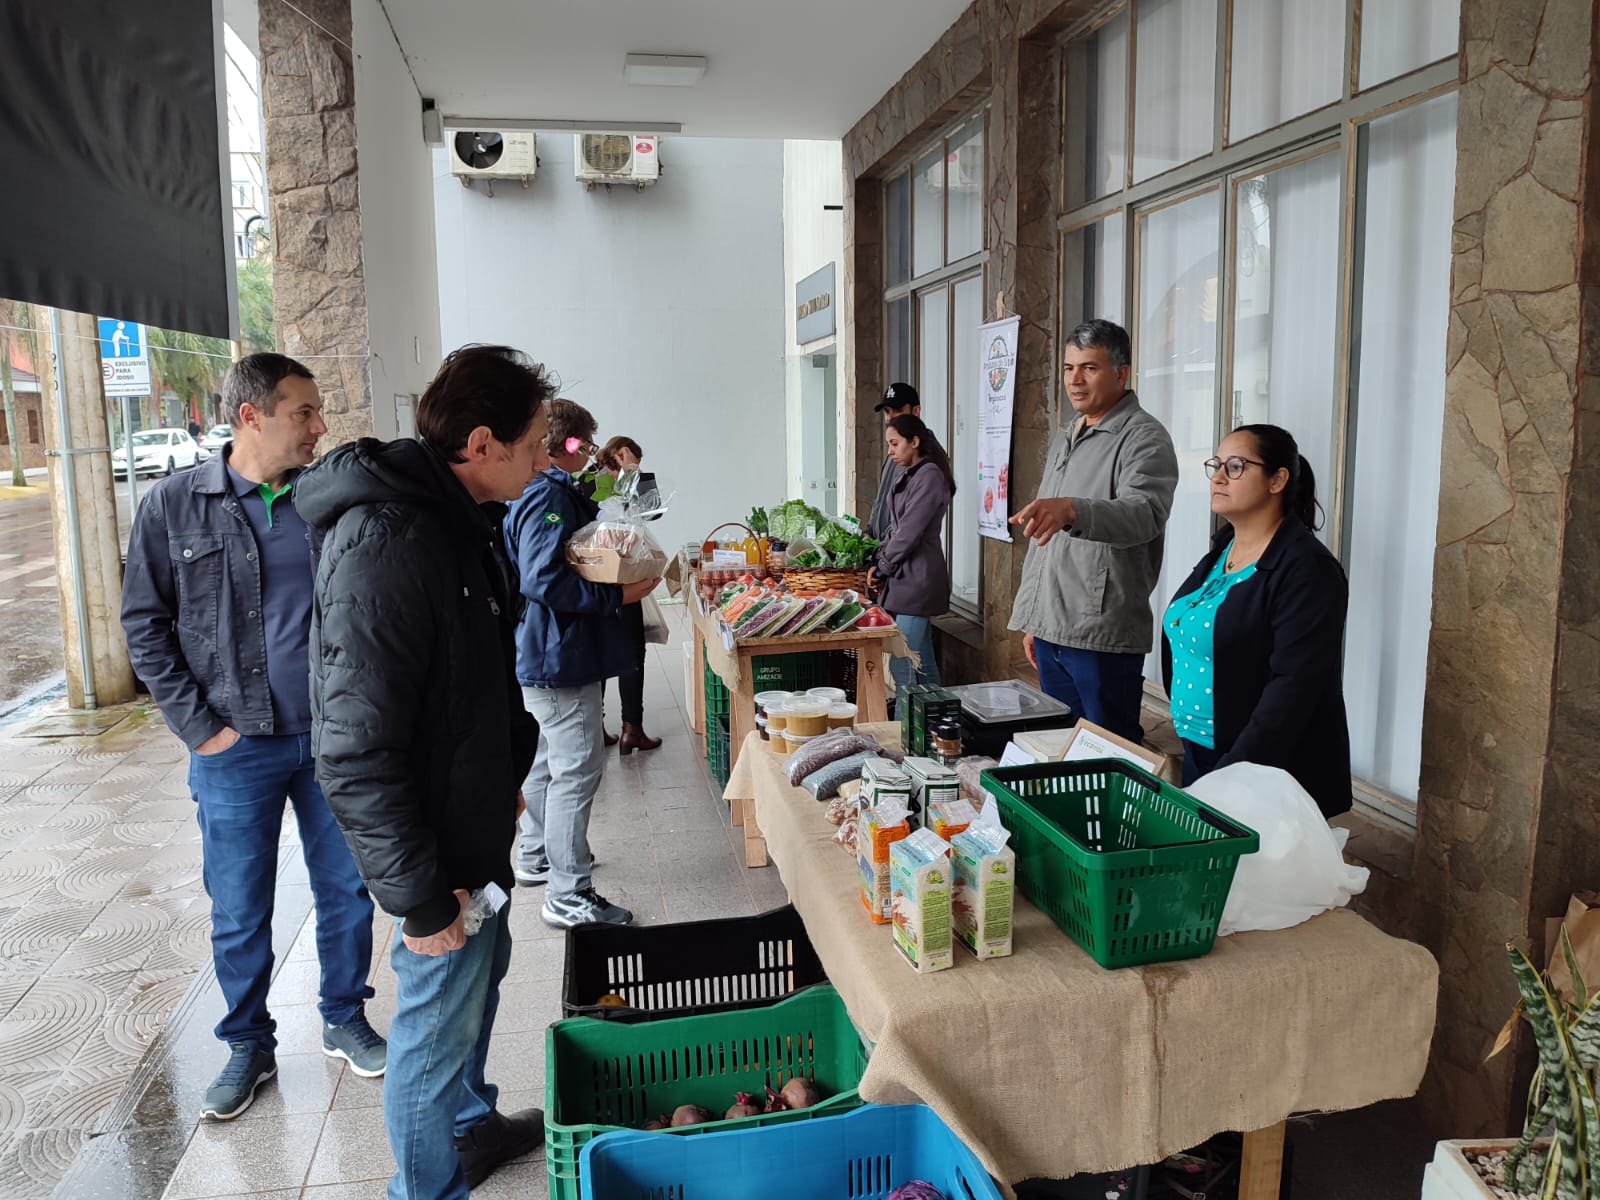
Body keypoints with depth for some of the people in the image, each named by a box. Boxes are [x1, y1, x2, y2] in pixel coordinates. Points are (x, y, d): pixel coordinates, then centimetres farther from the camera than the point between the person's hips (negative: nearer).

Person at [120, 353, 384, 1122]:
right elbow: (145, 623, -1)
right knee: (239, 914, 10)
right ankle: (248, 1046, 31)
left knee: (346, 891, 13)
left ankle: (345, 1020, 33)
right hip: (236, 749, -2)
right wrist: (199, 727, -6)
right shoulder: (174, 506, -4)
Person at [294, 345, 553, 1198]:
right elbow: (355, 753, -29)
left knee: (480, 977, 27)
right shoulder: (383, 545, -29)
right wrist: (419, 895, -23)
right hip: (435, 852, -10)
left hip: (476, 822, 10)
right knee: (440, 1021, 9)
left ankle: (473, 1125, 50)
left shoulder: (461, 519, 4)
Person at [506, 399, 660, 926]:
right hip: (561, 657, -11)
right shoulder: (550, 496, -20)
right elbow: (543, 580, -28)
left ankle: (536, 855, 40)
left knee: (549, 759, 24)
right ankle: (567, 894, 3)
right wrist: (617, 595, -24)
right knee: (577, 770, -5)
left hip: (543, 652, 11)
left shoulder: (543, 491, 13)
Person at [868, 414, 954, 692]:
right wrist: (881, 561, 5)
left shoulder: (929, 475, -12)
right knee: (922, 664, 13)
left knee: (902, 665, -10)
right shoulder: (908, 476, 17)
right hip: (904, 578, 9)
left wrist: (882, 567, -6)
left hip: (917, 579, -9)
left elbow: (910, 531, -16)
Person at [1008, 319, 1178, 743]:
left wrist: (1071, 510, -48)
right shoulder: (1064, 439, 18)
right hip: (1050, 629, 8)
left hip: (1104, 635, -8)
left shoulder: (1144, 437, -9)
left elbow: (1145, 514, -30)